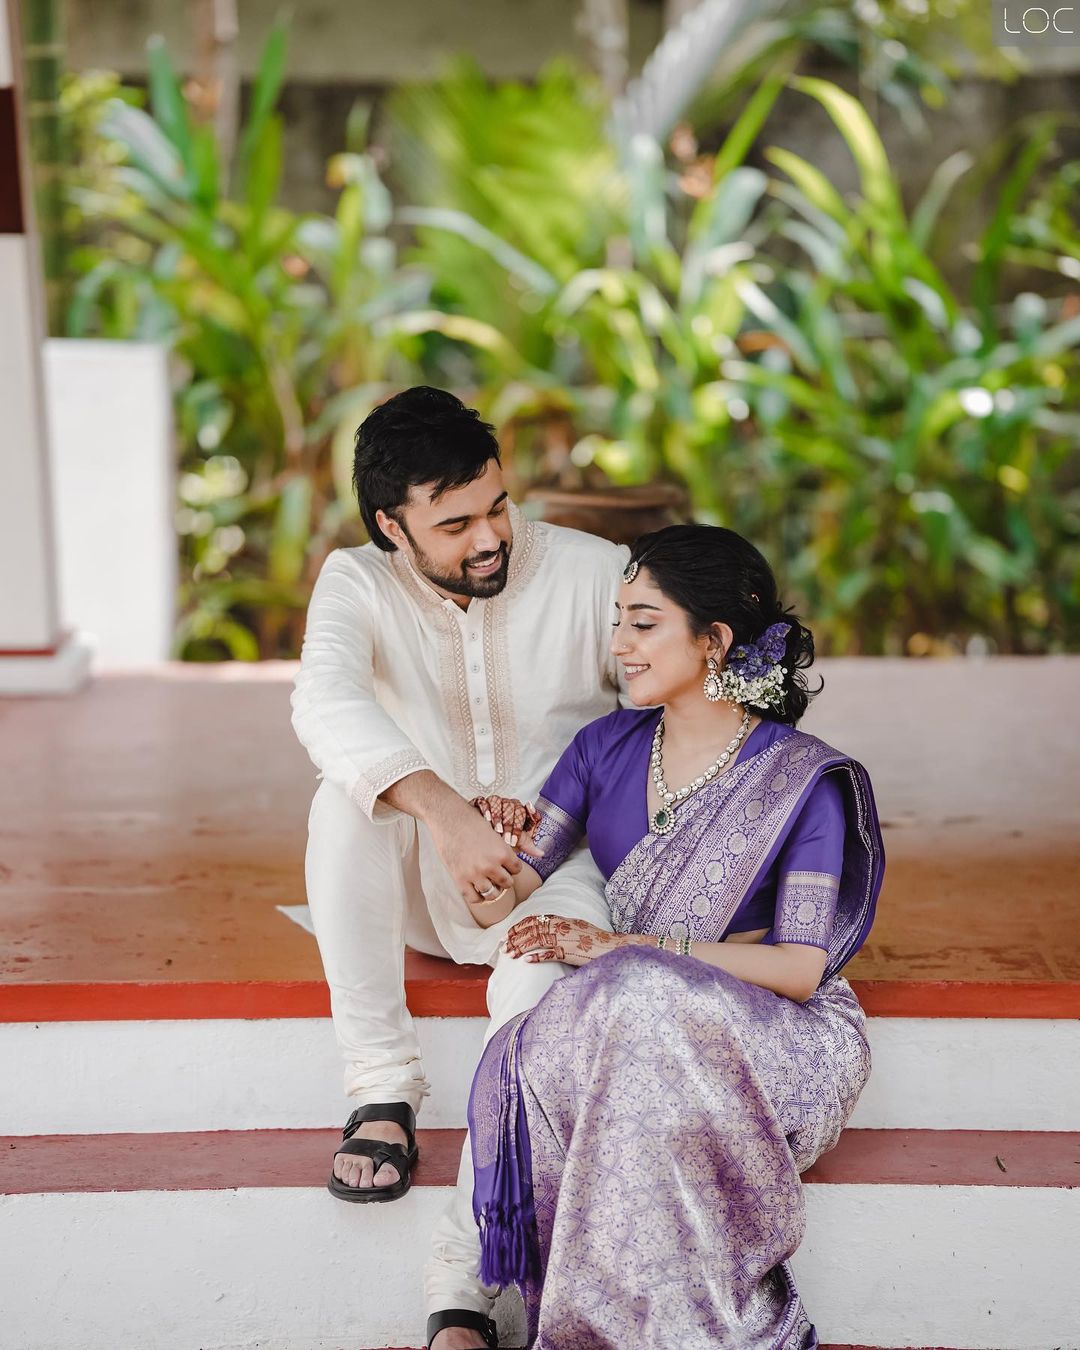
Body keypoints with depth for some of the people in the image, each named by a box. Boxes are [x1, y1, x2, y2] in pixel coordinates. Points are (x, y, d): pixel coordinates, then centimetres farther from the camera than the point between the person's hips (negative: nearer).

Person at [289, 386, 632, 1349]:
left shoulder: (592, 574, -9)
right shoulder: (358, 584, -9)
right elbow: (324, 701, -30)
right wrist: (443, 810, -46)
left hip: (563, 866, -2)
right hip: (426, 881, 2)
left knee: (558, 949, -36)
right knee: (350, 796, -29)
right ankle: (383, 1088, -22)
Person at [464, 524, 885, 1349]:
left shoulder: (805, 779, -6)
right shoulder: (608, 746, 9)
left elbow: (800, 969, -13)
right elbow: (504, 907, 7)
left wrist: (622, 950, -20)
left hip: (781, 1041, -4)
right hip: (640, 1028, 4)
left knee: (641, 1000, -38)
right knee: (531, 1059, -32)